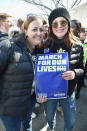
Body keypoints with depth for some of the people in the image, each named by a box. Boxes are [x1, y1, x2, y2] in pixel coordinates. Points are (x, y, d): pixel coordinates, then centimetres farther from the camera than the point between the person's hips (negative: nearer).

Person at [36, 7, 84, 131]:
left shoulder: (78, 47, -10)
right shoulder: (45, 46, -11)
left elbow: (82, 69, 0)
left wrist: (75, 73, -23)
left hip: (68, 92, 0)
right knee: (50, 117, 24)